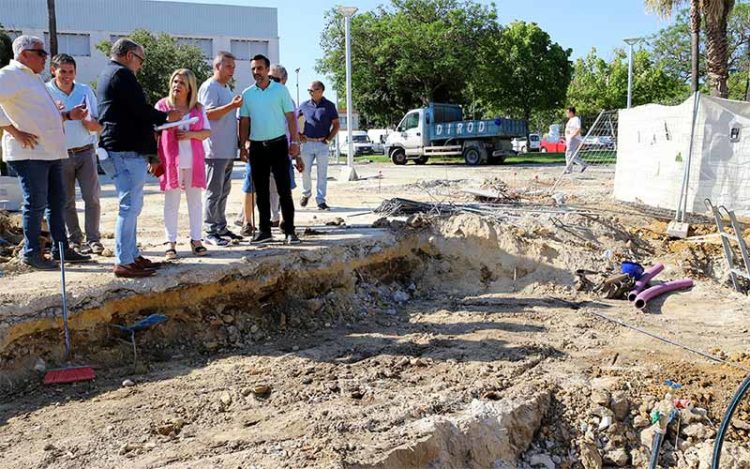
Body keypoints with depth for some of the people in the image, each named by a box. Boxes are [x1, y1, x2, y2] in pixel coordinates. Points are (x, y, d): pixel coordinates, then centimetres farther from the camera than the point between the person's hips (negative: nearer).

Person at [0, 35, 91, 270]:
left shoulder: (34, 77, 23)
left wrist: (68, 115, 15)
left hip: (51, 151, 9)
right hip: (29, 152, -9)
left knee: (57, 201, 12)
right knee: (35, 203, -4)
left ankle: (61, 249, 20)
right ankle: (31, 253, 6)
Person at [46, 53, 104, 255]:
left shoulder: (85, 91, 4)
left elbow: (98, 127, 4)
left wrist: (85, 120, -17)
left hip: (85, 152, 1)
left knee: (92, 197, -5)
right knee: (66, 201, 5)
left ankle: (93, 239, 4)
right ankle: (74, 240, 16)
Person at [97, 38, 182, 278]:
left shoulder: (107, 75, 23)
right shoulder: (122, 74, -10)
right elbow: (141, 110, -16)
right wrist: (166, 117, 2)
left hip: (117, 150, 11)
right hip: (127, 150, -11)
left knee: (131, 205, 15)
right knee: (130, 206, -10)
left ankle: (132, 255, 21)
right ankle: (123, 262, -8)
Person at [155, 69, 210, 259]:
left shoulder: (198, 108, 10)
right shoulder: (162, 105, 4)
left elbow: (207, 132, 6)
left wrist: (190, 134, -13)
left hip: (194, 161, 2)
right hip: (171, 161, -2)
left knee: (195, 201, 6)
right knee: (171, 203, 2)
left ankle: (196, 239, 15)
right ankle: (171, 242, 7)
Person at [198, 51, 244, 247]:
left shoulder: (226, 88, 20)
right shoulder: (209, 87, -9)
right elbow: (209, 114, -19)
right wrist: (232, 105, -28)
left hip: (228, 150, 9)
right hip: (215, 150, -9)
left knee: (224, 191, 14)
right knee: (214, 192, -6)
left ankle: (221, 228, 21)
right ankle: (211, 232, -2)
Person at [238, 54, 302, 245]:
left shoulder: (281, 90, 1)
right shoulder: (247, 94, 8)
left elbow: (290, 117, 0)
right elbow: (244, 121, 10)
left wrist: (294, 141, -7)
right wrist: (243, 145, 2)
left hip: (278, 144, -3)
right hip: (256, 146, 3)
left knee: (284, 189, -5)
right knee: (261, 191, 7)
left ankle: (289, 231, -1)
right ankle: (264, 230, 15)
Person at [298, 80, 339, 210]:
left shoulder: (329, 106, 3)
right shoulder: (304, 105, 7)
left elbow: (336, 125, 5)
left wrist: (328, 139, -4)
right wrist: (299, 135, 5)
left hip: (322, 144, -1)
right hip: (307, 143, 1)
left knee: (322, 173, 1)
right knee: (305, 171, 4)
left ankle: (320, 200, 7)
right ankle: (306, 193, 28)